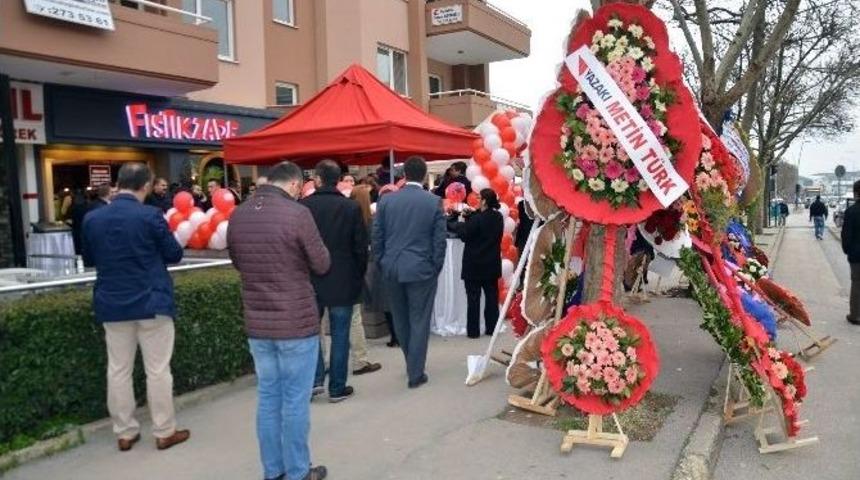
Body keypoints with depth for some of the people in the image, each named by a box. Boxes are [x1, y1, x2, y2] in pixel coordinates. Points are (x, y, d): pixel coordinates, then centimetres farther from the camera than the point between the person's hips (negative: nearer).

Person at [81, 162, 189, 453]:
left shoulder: (92, 218, 0)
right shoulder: (151, 216, -14)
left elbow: (88, 260, 13)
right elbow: (174, 255, -5)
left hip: (112, 304, 4)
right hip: (152, 302, -4)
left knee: (118, 370, 12)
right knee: (158, 370, 5)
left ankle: (125, 433, 22)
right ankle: (164, 432, 14)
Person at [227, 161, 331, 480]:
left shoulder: (237, 216, 3)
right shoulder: (297, 213, -15)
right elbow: (321, 265, -8)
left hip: (257, 323, 6)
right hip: (297, 322, -5)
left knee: (267, 398, 14)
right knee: (295, 400, 6)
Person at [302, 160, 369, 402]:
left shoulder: (303, 206, -7)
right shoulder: (352, 207, -7)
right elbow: (361, 247, -5)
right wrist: (359, 277, 8)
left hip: (311, 281, 1)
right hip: (343, 282, 0)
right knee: (340, 335, 8)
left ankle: (315, 378, 11)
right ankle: (337, 388, 14)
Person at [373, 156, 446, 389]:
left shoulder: (386, 200, -1)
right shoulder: (434, 202, -6)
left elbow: (377, 237, 2)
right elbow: (439, 240, -6)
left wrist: (382, 264, 12)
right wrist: (436, 268, 5)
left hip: (392, 269, 3)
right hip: (422, 270, -2)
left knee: (400, 320, 17)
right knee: (419, 321, 5)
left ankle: (413, 365, 31)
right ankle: (416, 373, 9)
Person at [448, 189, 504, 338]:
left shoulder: (477, 219, -19)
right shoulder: (499, 217, 3)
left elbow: (464, 234, -10)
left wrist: (458, 223, 7)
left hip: (475, 264, -6)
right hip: (492, 263, 6)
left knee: (473, 298, 1)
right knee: (492, 296, 11)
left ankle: (473, 330, 5)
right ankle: (492, 328, 17)